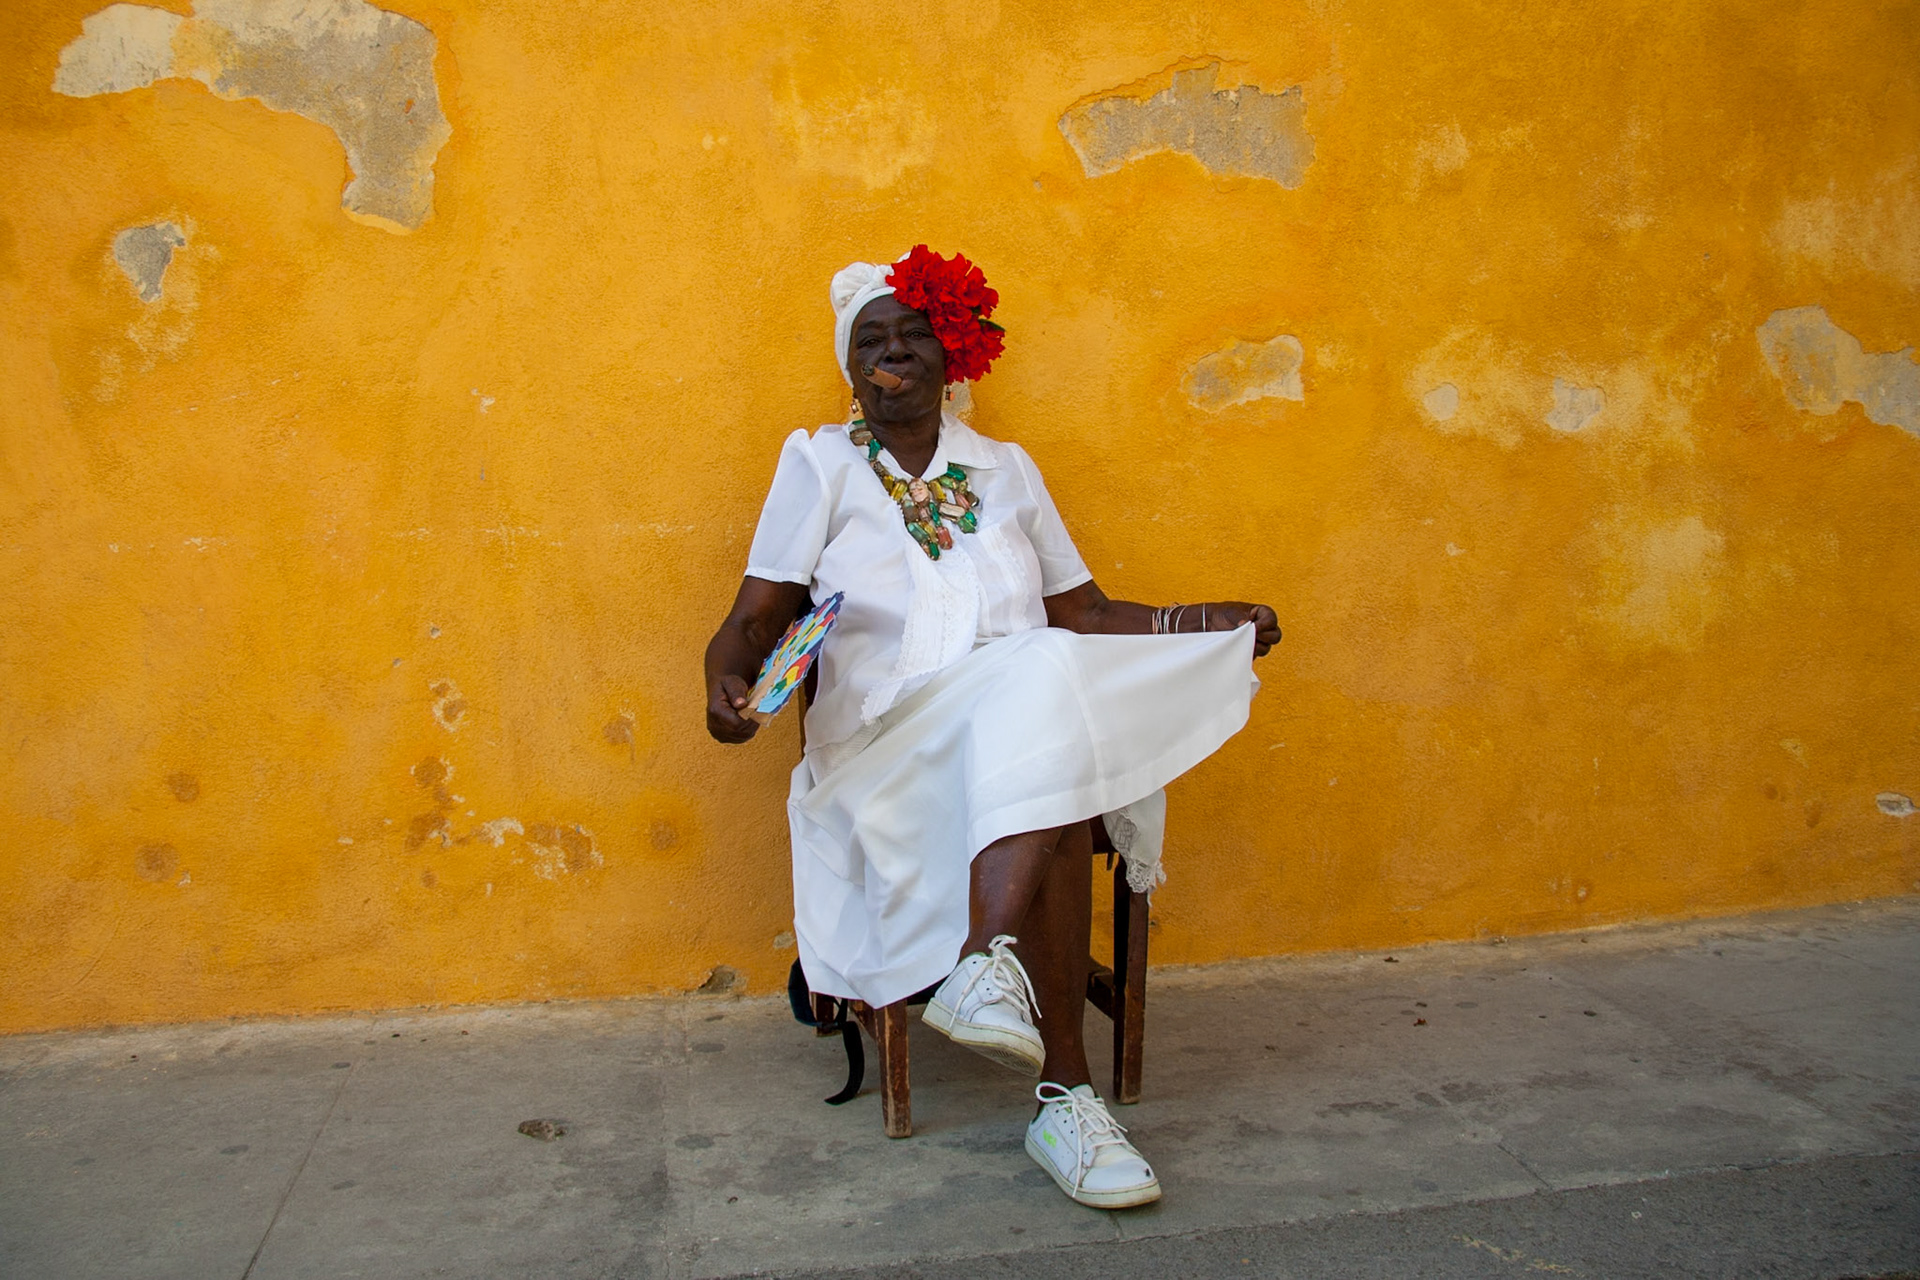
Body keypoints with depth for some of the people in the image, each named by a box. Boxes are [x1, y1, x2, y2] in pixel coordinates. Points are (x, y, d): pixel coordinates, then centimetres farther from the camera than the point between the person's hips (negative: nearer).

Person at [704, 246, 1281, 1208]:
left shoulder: (1006, 469, 21)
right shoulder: (818, 462, 13)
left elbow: (1083, 613, 20)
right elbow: (757, 616, 4)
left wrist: (1214, 621, 8)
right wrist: (727, 679, -18)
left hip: (1036, 709, 3)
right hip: (888, 742, -3)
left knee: (1044, 684, -34)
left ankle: (985, 966, -46)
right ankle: (1065, 1091, -40)